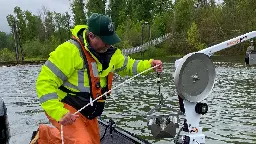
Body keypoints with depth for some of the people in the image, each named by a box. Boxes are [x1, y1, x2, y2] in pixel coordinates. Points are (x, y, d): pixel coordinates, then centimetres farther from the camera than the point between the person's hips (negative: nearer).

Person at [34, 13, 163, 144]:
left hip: (88, 112, 8)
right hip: (65, 108, -8)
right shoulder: (70, 50, -25)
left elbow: (127, 65, 16)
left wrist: (149, 64, -3)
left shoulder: (109, 52, -1)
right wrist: (59, 113, -34)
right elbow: (45, 83, -25)